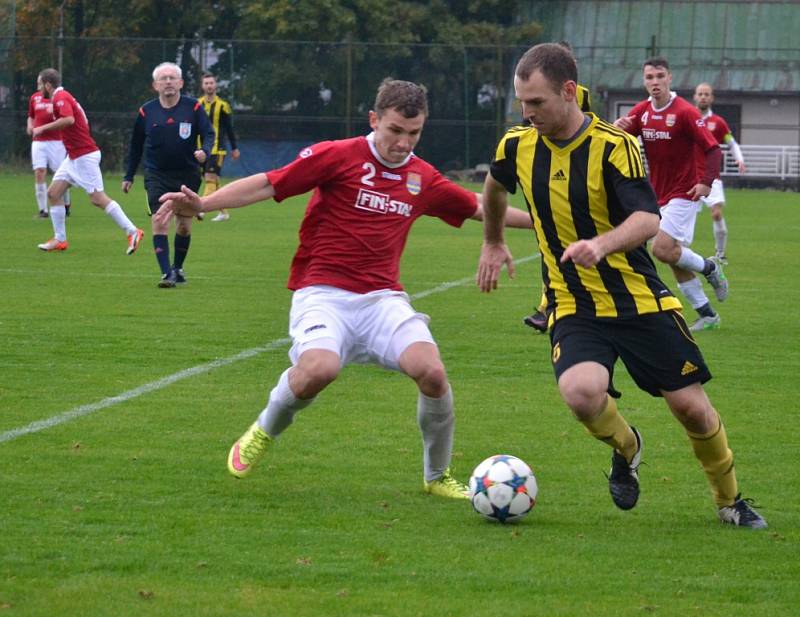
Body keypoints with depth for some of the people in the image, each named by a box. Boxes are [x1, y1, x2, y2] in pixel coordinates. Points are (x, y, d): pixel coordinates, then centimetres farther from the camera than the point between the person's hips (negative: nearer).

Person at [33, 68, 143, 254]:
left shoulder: (61, 98, -14)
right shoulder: (62, 97, 15)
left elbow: (69, 119, -33)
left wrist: (43, 128, -25)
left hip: (84, 156, -10)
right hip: (74, 157, 10)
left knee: (98, 198, -11)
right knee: (53, 193, 7)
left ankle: (132, 232, -10)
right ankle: (60, 240, 9)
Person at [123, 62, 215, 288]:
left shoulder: (193, 107, -4)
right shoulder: (146, 112, 0)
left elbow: (208, 133, -4)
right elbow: (135, 146, 10)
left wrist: (204, 151, -27)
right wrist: (128, 177, 12)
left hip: (187, 175, 0)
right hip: (157, 176, 0)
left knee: (184, 225, 7)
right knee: (159, 223, -13)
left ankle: (177, 268, 27)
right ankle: (166, 273, -15)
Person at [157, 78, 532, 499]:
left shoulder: (423, 179, 11)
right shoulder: (338, 156, -4)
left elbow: (480, 208, 26)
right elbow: (268, 184, -6)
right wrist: (201, 205, -16)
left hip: (383, 298, 4)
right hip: (323, 292, -4)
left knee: (431, 372, -22)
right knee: (319, 368, -34)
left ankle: (438, 476, 4)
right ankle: (263, 433, 1)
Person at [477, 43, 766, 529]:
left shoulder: (614, 146, -17)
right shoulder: (518, 147, -3)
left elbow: (648, 219, -29)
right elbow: (496, 188, 22)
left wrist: (601, 244, -48)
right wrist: (493, 244, 33)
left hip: (641, 301, -2)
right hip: (573, 307, 2)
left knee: (690, 405, -1)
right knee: (582, 391, -27)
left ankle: (730, 501, 25)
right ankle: (625, 447, 8)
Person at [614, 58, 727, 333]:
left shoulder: (685, 112, -14)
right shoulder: (641, 111, 4)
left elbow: (713, 149, -15)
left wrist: (706, 182, -29)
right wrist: (617, 127, -19)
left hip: (683, 193, -7)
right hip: (658, 195, 7)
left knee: (662, 249, -20)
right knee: (676, 259, 6)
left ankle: (710, 268, 6)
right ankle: (707, 315, 16)